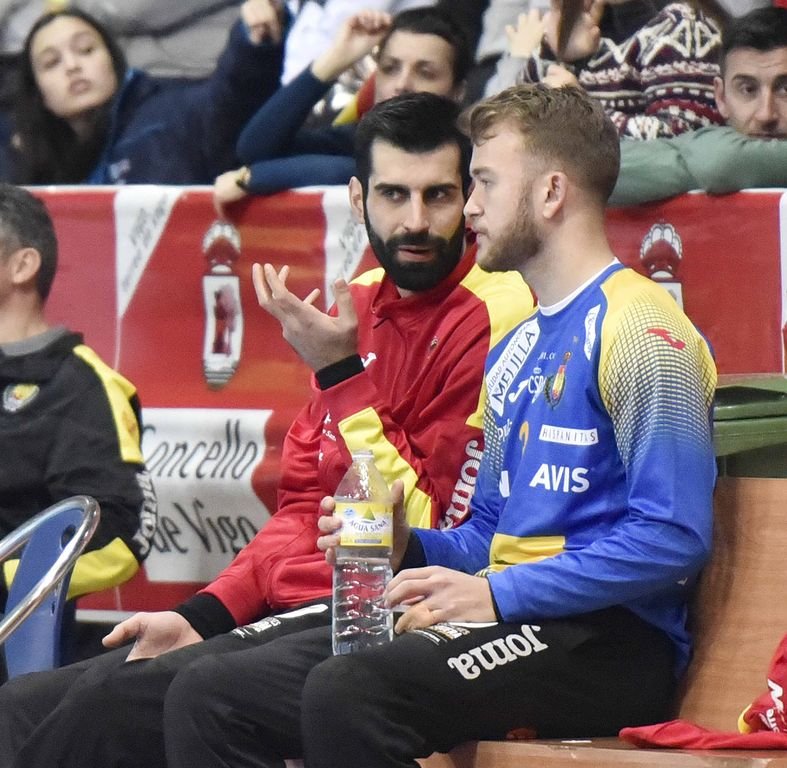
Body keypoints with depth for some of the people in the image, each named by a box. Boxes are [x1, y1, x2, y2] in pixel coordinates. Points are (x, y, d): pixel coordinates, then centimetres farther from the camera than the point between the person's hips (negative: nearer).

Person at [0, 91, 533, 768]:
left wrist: (343, 376, -16)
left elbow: (428, 534, -14)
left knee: (110, 704, -25)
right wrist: (200, 616, 7)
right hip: (297, 610, 8)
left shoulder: (491, 318, -11)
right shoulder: (362, 306, 16)